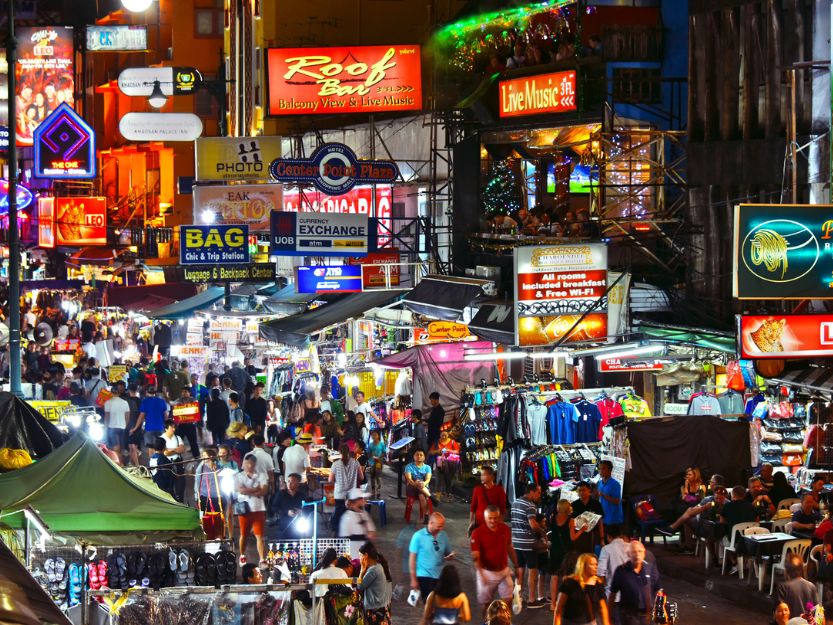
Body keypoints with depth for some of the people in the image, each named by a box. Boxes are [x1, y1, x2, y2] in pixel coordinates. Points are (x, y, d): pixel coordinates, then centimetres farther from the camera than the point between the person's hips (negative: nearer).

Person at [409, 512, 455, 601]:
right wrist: (413, 579, -7)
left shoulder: (443, 535, 4)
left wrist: (450, 556, -12)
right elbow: (412, 558, -5)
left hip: (439, 576, 4)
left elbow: (448, 554, 14)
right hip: (424, 576, -4)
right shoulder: (418, 536, -8)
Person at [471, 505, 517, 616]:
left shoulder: (505, 529, -2)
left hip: (504, 571, 3)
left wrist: (516, 566, 16)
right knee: (487, 603, 8)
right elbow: (475, 556, -21)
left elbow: (510, 548, 12)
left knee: (508, 600, 3)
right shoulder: (478, 533, -16)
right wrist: (480, 574, -34)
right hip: (487, 572, -3)